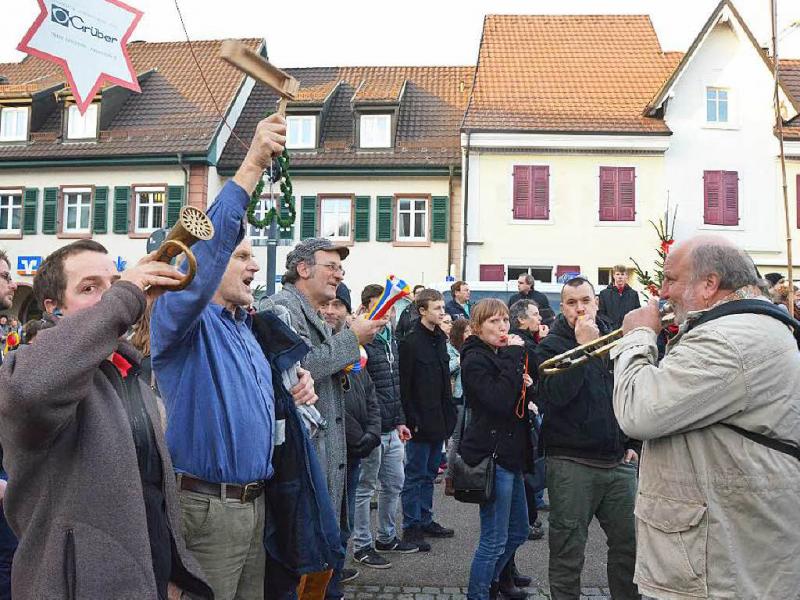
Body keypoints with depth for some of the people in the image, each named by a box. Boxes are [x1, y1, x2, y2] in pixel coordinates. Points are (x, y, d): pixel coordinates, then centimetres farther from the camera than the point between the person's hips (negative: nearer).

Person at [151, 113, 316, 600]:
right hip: (207, 505, -8)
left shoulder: (245, 325, 13)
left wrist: (292, 390, 2)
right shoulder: (182, 318, -12)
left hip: (254, 501, 8)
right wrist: (252, 166, -36)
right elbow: (204, 253, -32)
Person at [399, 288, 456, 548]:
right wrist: (412, 419, -18)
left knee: (429, 473, 17)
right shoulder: (411, 343, -14)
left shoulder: (440, 339, 11)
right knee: (415, 475, 3)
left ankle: (425, 520, 28)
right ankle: (411, 526, 13)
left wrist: (449, 414, 12)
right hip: (420, 422, -8)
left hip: (439, 420, 8)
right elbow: (404, 386, -16)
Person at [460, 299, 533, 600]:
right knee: (494, 539, -3)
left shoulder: (503, 354, 13)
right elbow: (500, 402, -26)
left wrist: (526, 384, -2)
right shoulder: (475, 359, -14)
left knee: (519, 531, 20)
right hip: (491, 455, -9)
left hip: (510, 453, 9)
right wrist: (514, 356, -22)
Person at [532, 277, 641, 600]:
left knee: (629, 544, 12)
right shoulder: (550, 346, -4)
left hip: (619, 463, 4)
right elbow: (554, 395, -21)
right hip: (572, 463, -4)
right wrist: (583, 346, -21)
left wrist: (634, 444, 13)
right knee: (567, 553, 5)